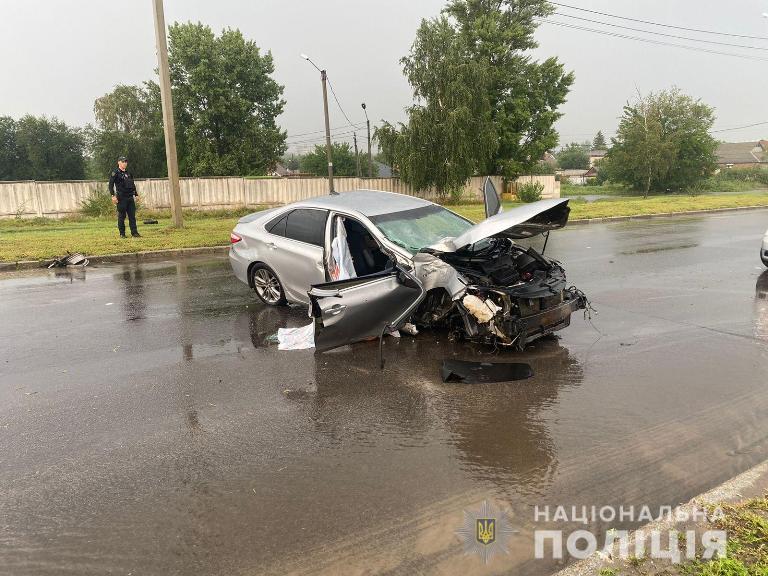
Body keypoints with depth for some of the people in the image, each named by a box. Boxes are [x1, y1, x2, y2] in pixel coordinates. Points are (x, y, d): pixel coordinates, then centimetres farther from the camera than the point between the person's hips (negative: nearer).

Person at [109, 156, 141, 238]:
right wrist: (113, 195, -17)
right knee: (121, 216, -1)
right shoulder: (115, 173, -2)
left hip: (130, 197, 6)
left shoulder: (128, 174, 17)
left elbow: (133, 185, 25)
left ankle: (134, 232, 5)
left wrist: (136, 194, 19)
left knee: (132, 216, 3)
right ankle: (122, 234, 5)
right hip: (121, 198, -6)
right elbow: (111, 185, -9)